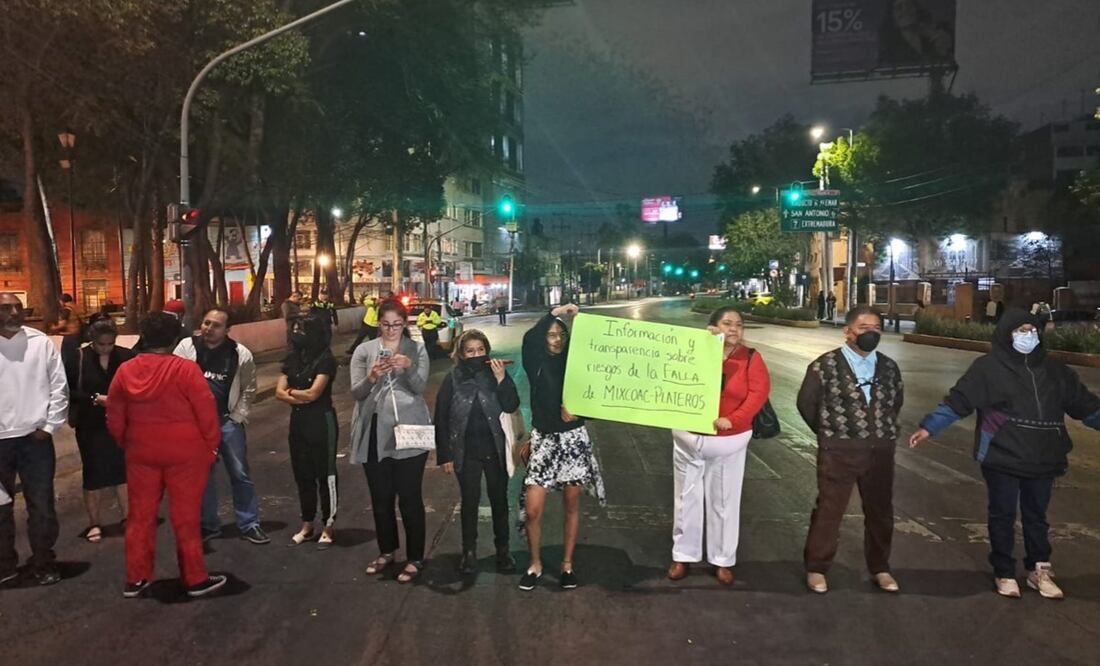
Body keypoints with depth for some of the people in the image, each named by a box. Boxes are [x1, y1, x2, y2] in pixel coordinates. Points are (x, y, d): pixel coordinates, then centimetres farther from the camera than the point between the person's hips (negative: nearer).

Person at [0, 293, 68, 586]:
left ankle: (43, 563, 21)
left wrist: (50, 426, -4)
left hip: (35, 437, 0)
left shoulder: (41, 342, -2)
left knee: (41, 504, 7)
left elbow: (59, 387, 0)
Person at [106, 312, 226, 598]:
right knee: (186, 517, 4)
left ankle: (135, 579, 23)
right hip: (185, 452, -4)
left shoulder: (125, 370, 0)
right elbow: (206, 412, -12)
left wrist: (127, 444, 20)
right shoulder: (185, 369, -14)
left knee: (140, 515, 15)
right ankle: (196, 579, 14)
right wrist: (212, 444, 0)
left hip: (141, 453, 4)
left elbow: (115, 418, 7)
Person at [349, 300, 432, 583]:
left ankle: (415, 558, 12)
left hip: (409, 430, -2)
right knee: (380, 497, 12)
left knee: (410, 497, 1)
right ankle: (387, 551, 30)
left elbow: (420, 387, -9)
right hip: (374, 432, 2)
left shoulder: (417, 349, 3)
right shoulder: (364, 350, 5)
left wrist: (409, 368, -29)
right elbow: (356, 393, -2)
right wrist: (371, 377, -22)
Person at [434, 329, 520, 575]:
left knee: (499, 500, 11)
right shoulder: (453, 380, -6)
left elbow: (511, 407, -12)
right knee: (470, 501, 9)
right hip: (466, 451, -1)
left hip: (495, 449, 1)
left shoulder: (496, 373, -4)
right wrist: (444, 455, -4)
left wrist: (501, 379, -24)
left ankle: (503, 550, 24)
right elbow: (441, 419, -3)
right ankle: (469, 551, 22)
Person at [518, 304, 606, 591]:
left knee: (571, 505, 9)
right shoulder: (536, 363, -2)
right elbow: (528, 339, -22)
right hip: (544, 438, -1)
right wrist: (555, 313, -22)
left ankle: (567, 564, 23)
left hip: (574, 438, 2)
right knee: (532, 509, -6)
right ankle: (535, 564, 15)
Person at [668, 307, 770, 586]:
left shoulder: (750, 358, -3)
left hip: (729, 441, 0)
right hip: (688, 437, 1)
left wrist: (733, 419, -25)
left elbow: (760, 391, -13)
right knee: (687, 498, 10)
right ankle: (683, 556, 23)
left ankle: (722, 561, 21)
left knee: (724, 501, 8)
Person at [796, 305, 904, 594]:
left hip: (880, 452, 4)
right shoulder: (825, 365, -8)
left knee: (880, 512, 13)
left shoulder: (888, 366, 6)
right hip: (839, 452, -4)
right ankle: (816, 568, 17)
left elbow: (897, 400, 22)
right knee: (828, 510, 3)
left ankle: (880, 568, 30)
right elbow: (806, 402, 1)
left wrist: (883, 431, 16)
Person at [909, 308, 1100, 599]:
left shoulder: (1053, 369, 8)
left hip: (1043, 460, 4)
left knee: (1036, 516, 16)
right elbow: (958, 401, -10)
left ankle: (1039, 570, 31)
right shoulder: (988, 366, -7)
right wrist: (928, 427, -16)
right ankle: (1004, 573, 22)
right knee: (1003, 516, 8)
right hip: (1002, 458, -4)